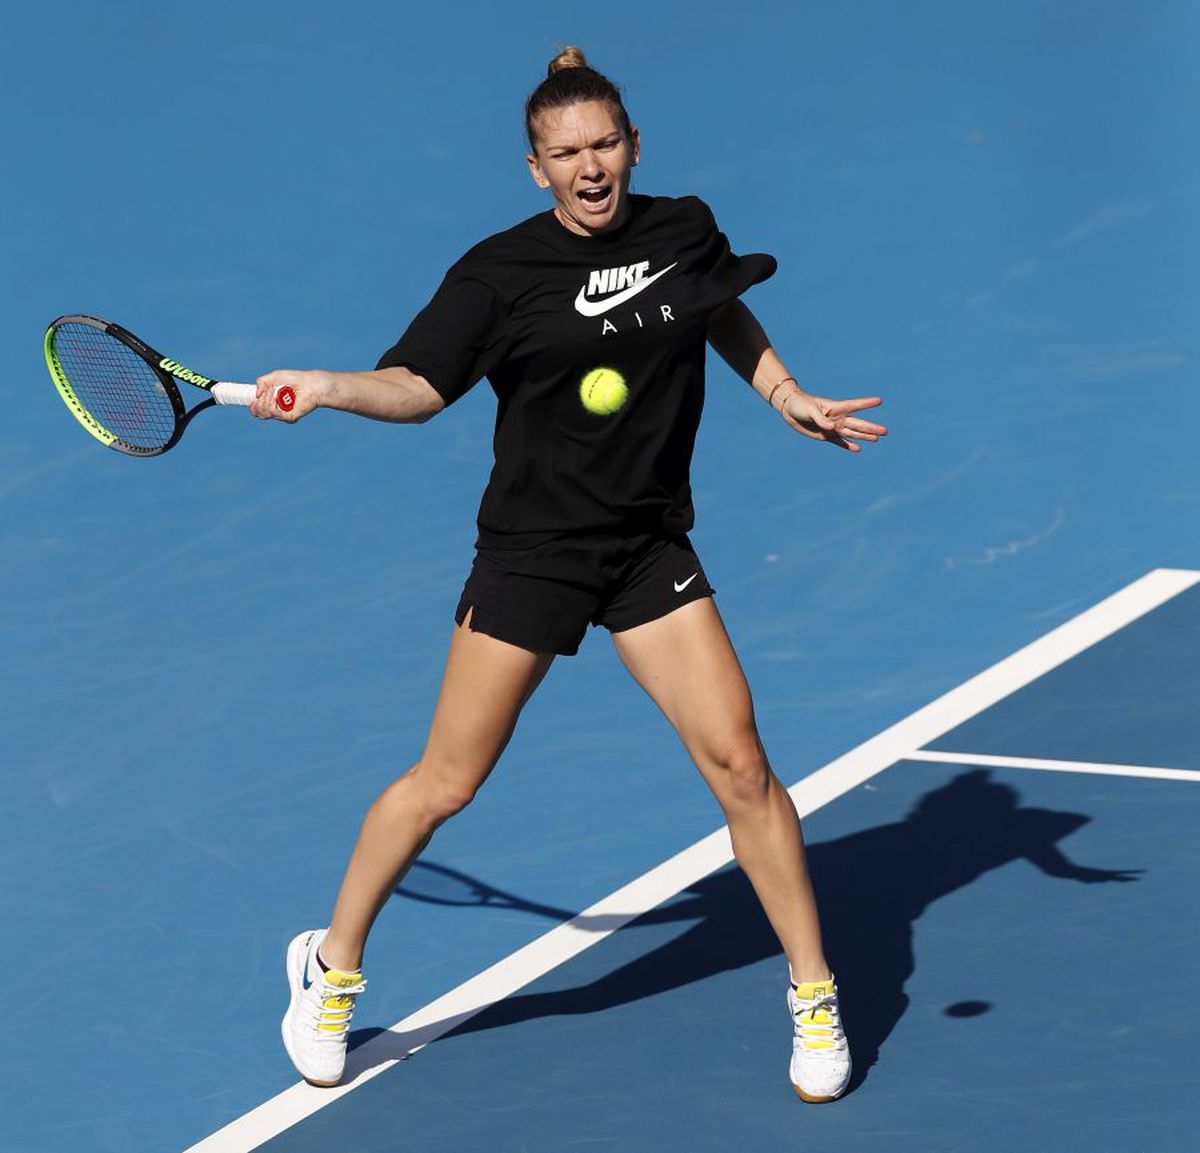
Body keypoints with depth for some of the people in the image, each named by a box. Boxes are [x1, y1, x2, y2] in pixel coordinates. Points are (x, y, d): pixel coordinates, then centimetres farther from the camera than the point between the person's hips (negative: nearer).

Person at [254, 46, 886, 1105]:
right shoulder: (500, 271, -10)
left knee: (738, 762, -6)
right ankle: (332, 970, 21)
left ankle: (813, 996, 8)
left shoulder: (685, 233, 0)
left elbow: (732, 323, 20)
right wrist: (325, 388, -26)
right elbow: (421, 385, -10)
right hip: (531, 549, -2)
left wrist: (793, 401, 10)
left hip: (652, 548, 2)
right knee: (446, 782, 1)